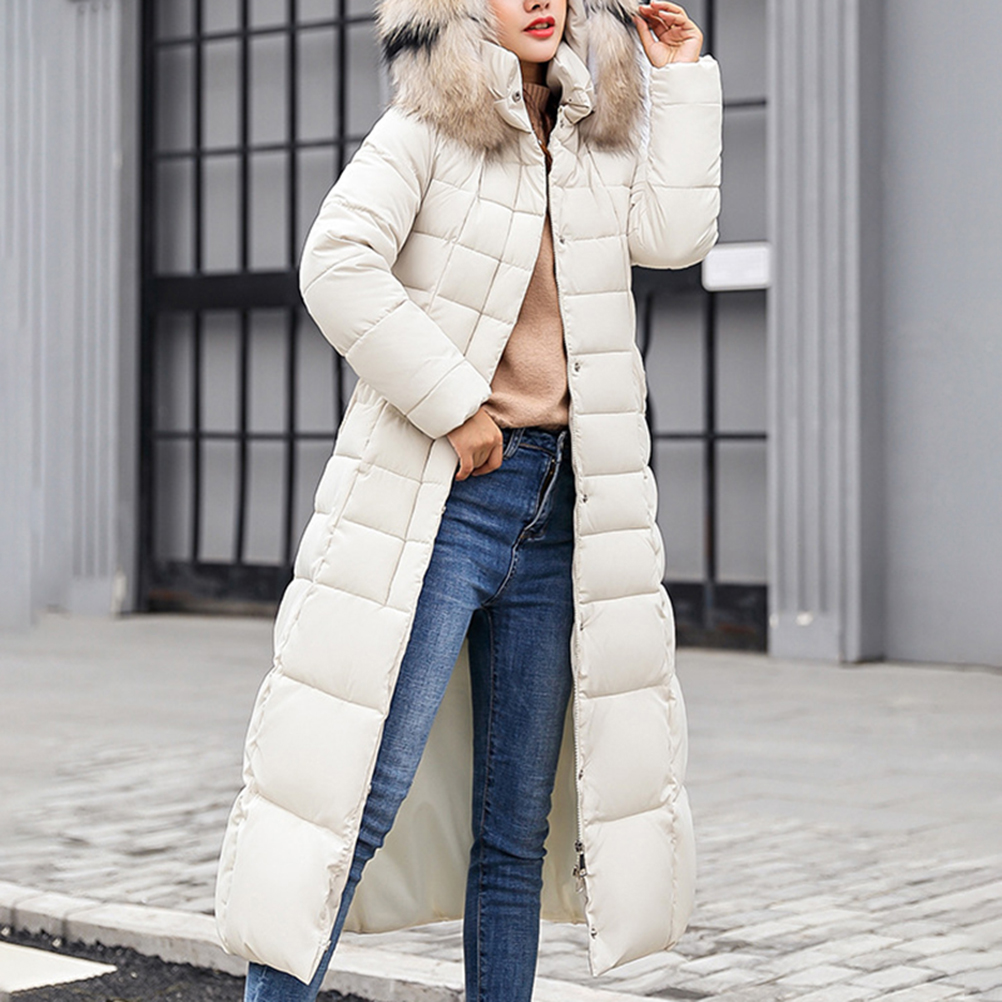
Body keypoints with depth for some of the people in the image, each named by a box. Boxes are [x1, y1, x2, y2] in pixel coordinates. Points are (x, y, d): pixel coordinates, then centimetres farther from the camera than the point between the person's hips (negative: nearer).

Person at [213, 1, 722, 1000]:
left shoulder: (594, 145, 15)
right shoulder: (427, 126, -2)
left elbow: (674, 233, -3)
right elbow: (336, 267, -14)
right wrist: (453, 405, -14)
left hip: (558, 508, 6)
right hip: (439, 500, -6)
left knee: (518, 830, 10)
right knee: (362, 798, -9)